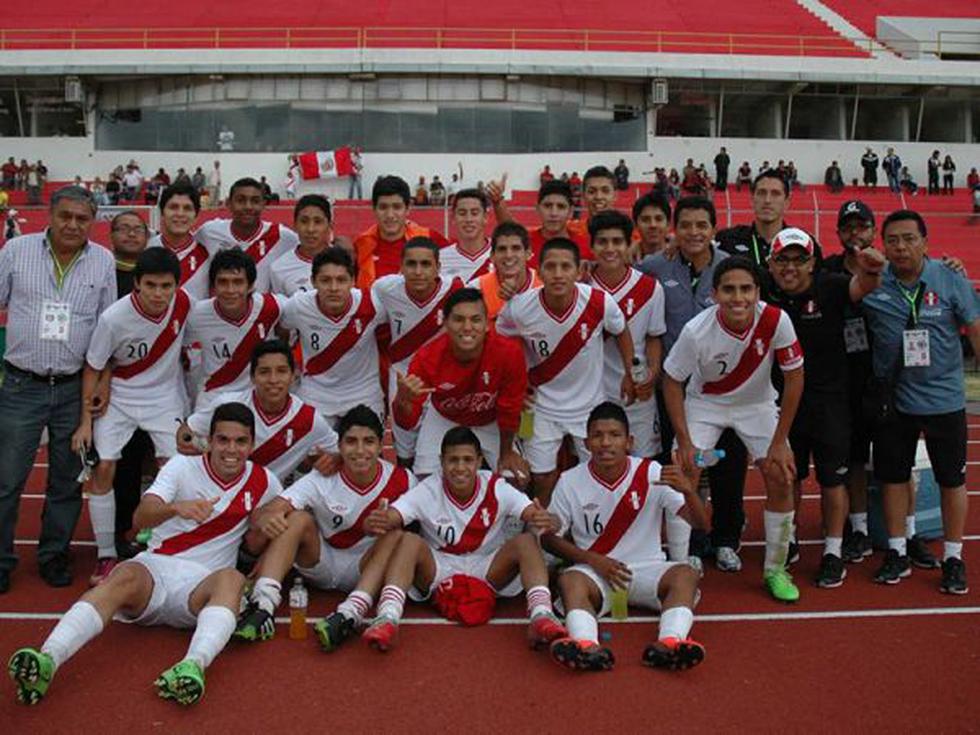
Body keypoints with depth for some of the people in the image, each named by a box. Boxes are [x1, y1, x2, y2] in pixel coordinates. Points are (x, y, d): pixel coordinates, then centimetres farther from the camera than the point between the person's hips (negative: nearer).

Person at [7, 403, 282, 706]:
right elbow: (142, 516, -17)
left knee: (231, 578, -35)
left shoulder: (264, 483, 8)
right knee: (125, 576, -35)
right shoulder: (183, 467, 3)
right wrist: (176, 507, -36)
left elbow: (255, 543, 24)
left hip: (201, 584, 0)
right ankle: (47, 661, -52)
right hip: (156, 567, 0)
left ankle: (193, 666, -62)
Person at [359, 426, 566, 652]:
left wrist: (547, 521, -49)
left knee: (526, 541, -25)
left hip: (489, 571, 1)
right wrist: (374, 523, -50)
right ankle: (387, 618, -42)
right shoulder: (428, 490, -13)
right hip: (438, 571, 0)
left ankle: (541, 616, -39)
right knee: (409, 541, -29)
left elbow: (535, 514, -24)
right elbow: (390, 518, -25)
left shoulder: (497, 489, -13)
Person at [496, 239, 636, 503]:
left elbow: (621, 332, 1)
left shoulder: (600, 302, -22)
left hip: (590, 404, 1)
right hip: (542, 405, -1)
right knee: (543, 480, 7)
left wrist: (629, 375, 1)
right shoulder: (520, 307, -22)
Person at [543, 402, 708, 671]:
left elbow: (700, 523, -9)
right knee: (570, 580, -32)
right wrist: (593, 560, -12)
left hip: (646, 568, 1)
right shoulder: (570, 481, -5)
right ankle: (587, 647, -56)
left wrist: (687, 490, -31)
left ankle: (669, 644, -50)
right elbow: (550, 536, 3)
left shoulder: (652, 474, -5)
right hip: (595, 569, -1)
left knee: (685, 575, -28)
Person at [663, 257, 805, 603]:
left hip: (757, 404, 1)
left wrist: (779, 442, -14)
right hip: (704, 403, -1)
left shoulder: (776, 321, -28)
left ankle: (775, 570, 12)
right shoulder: (697, 330, -30)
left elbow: (794, 379, -16)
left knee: (781, 478, -7)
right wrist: (684, 442, -17)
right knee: (683, 477, -12)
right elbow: (672, 381, -14)